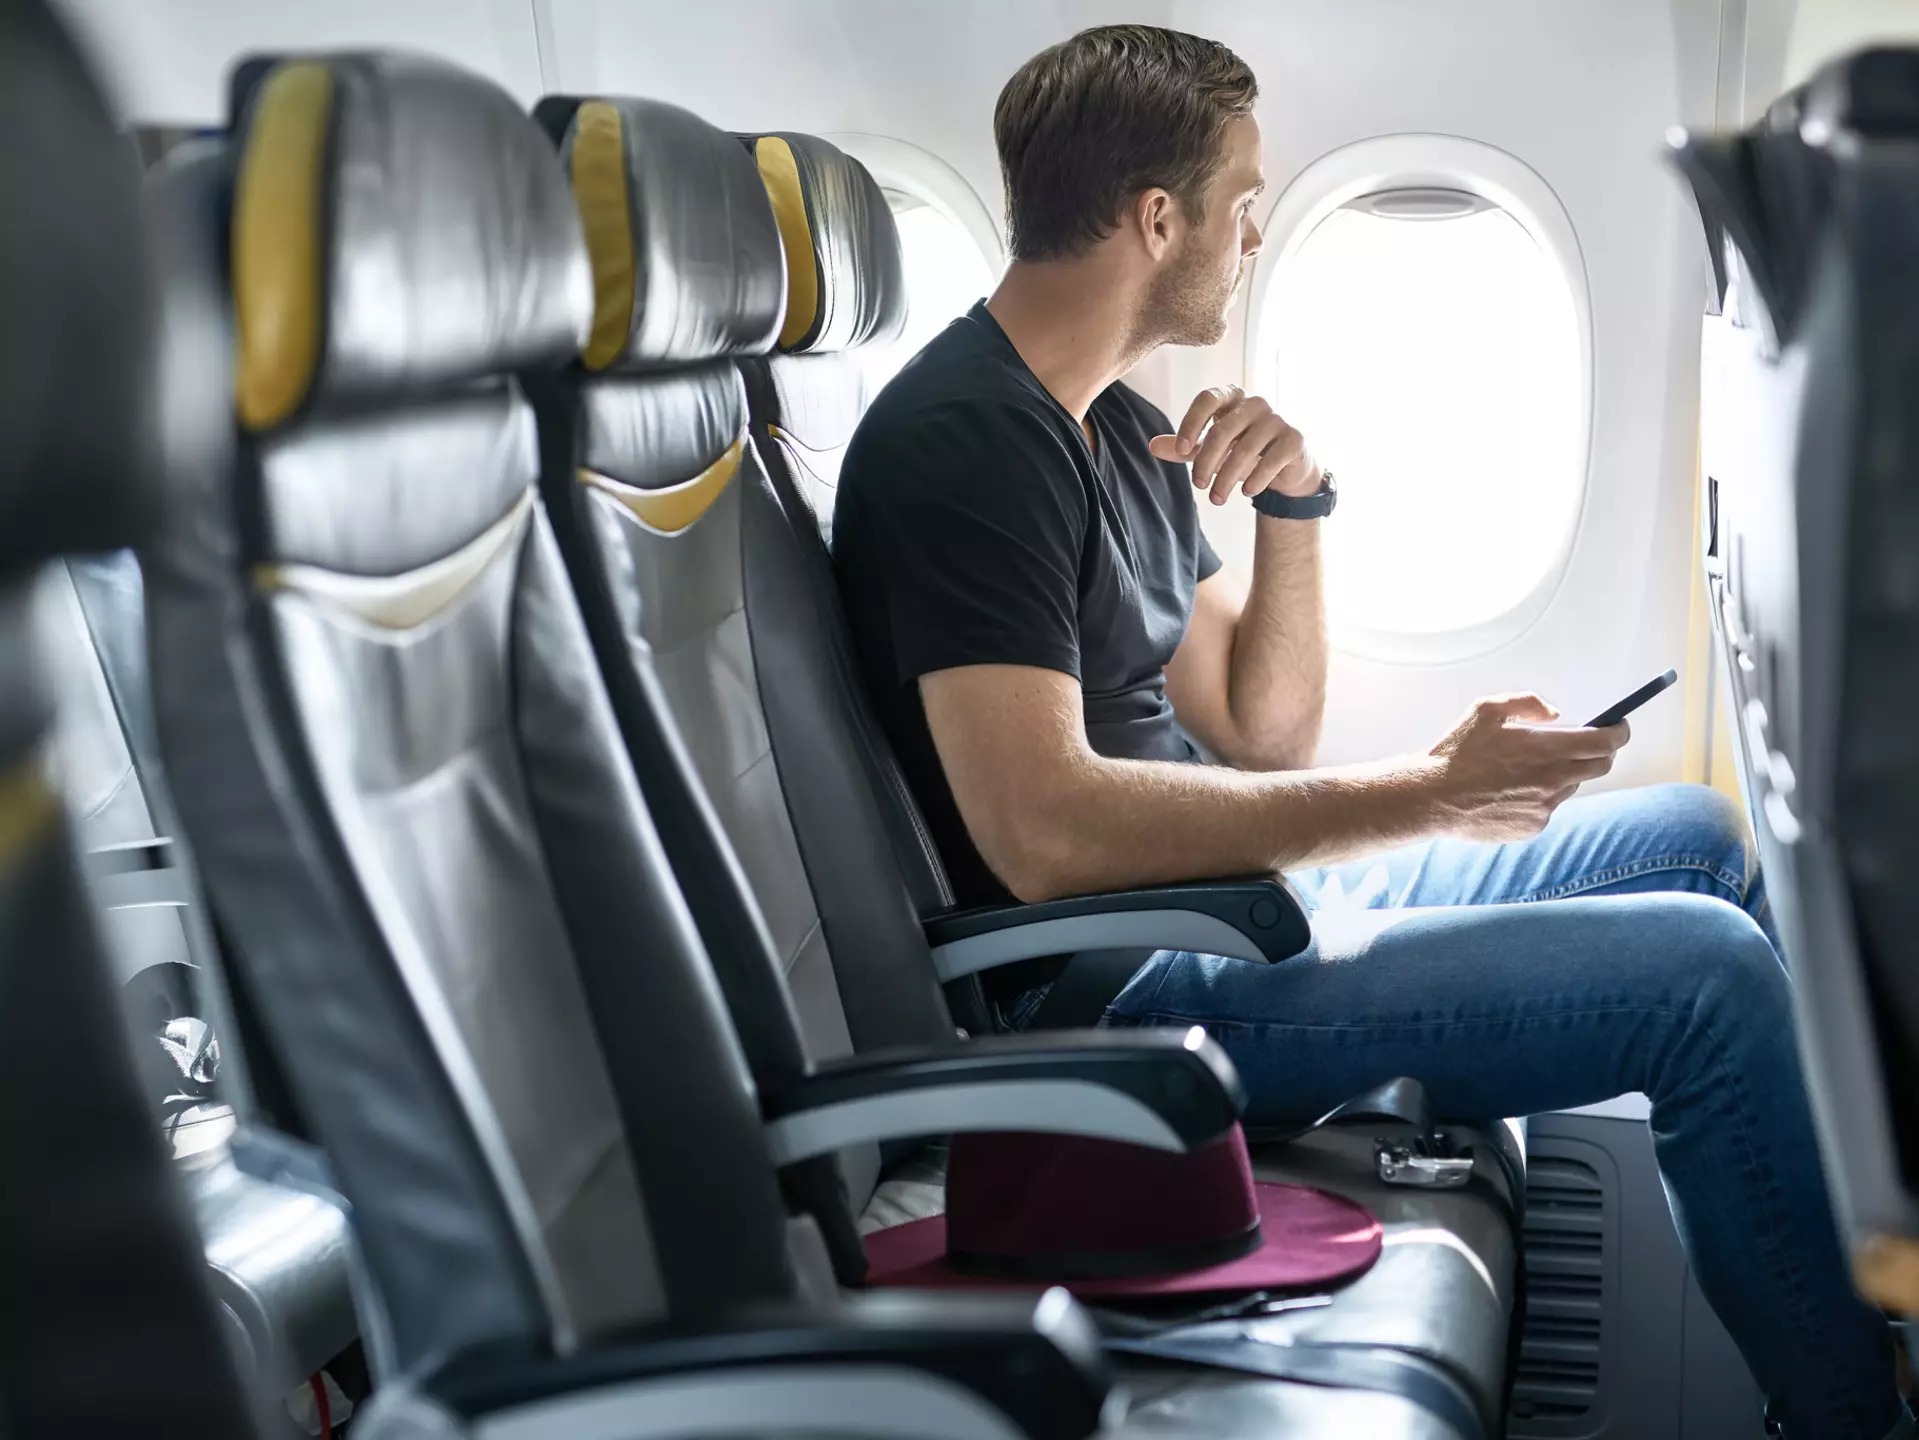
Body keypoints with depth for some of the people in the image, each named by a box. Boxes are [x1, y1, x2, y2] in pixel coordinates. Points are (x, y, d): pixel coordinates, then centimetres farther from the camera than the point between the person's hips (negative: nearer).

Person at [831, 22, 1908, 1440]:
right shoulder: (963, 438, -20)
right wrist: (1432, 794, -24)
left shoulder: (1118, 424, 11)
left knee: (1704, 834, 14)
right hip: (1121, 988, -10)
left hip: (1227, 896, 10)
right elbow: (1044, 830, -30)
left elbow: (1262, 737, 11)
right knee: (1711, 972, -17)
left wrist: (1295, 511, -7)